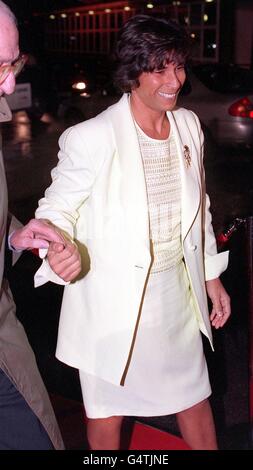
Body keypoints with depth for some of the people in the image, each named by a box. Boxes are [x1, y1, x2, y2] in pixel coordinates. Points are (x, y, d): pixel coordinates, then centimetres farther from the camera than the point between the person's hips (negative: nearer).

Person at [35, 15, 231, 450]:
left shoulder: (189, 125, 0)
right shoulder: (91, 138, -20)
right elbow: (57, 207, -10)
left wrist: (211, 276, 14)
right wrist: (58, 249, -33)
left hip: (176, 290, 5)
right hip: (113, 298, -4)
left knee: (194, 394, 22)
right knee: (108, 411, 15)